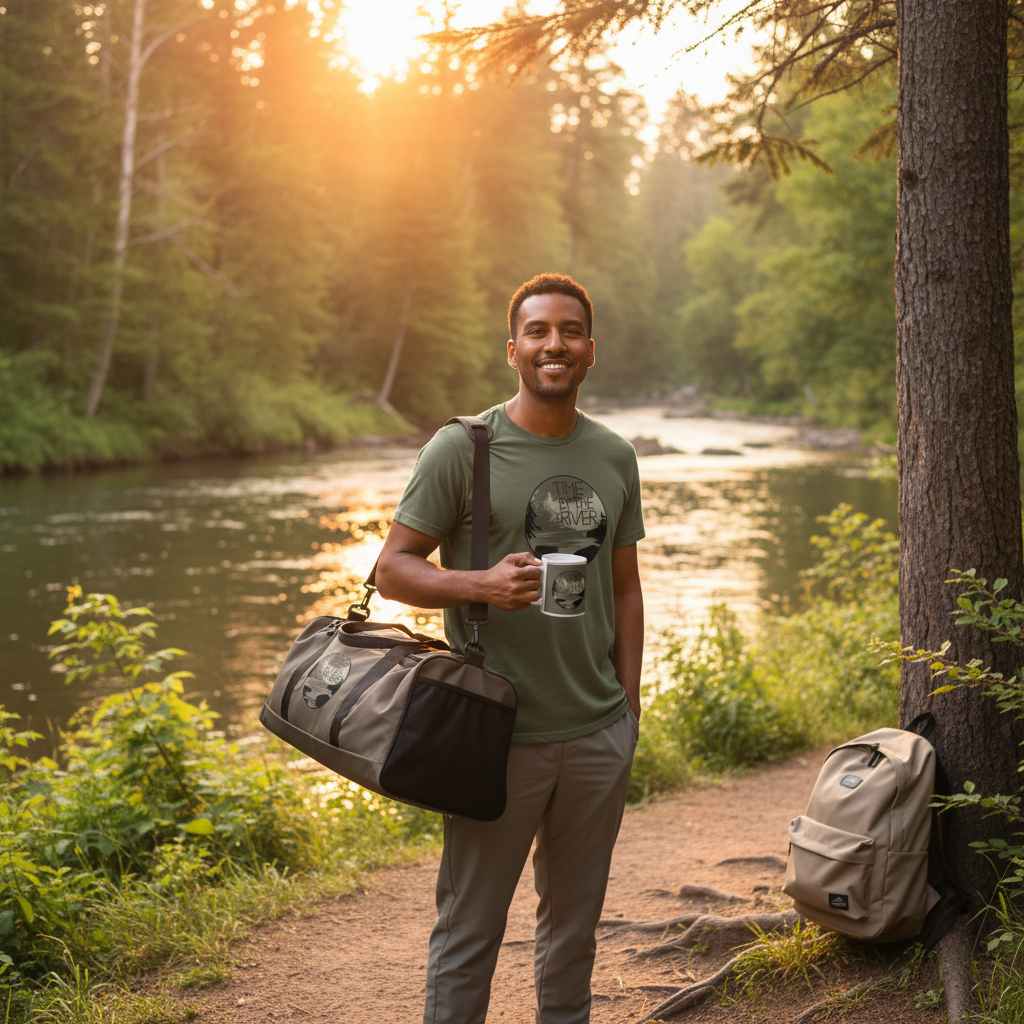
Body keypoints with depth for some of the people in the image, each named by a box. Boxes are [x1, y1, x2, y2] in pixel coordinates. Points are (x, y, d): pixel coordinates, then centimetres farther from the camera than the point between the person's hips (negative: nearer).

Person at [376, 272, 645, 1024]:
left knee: (575, 921, 16)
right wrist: (482, 584, -22)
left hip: (599, 735, 4)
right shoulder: (463, 448, -5)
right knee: (470, 925, 4)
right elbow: (393, 568, -4)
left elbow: (625, 588, 15)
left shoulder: (614, 457, 9)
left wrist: (629, 708, 10)